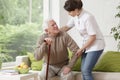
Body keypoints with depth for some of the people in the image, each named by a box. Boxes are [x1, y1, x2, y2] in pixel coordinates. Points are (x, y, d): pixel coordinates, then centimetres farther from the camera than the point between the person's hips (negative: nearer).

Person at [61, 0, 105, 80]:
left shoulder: (87, 17, -25)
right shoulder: (75, 16, -1)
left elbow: (93, 37, -23)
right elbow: (67, 27, 13)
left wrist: (81, 49, -15)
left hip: (95, 45, -8)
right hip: (86, 44, 8)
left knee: (86, 71, -13)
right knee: (83, 70, 5)